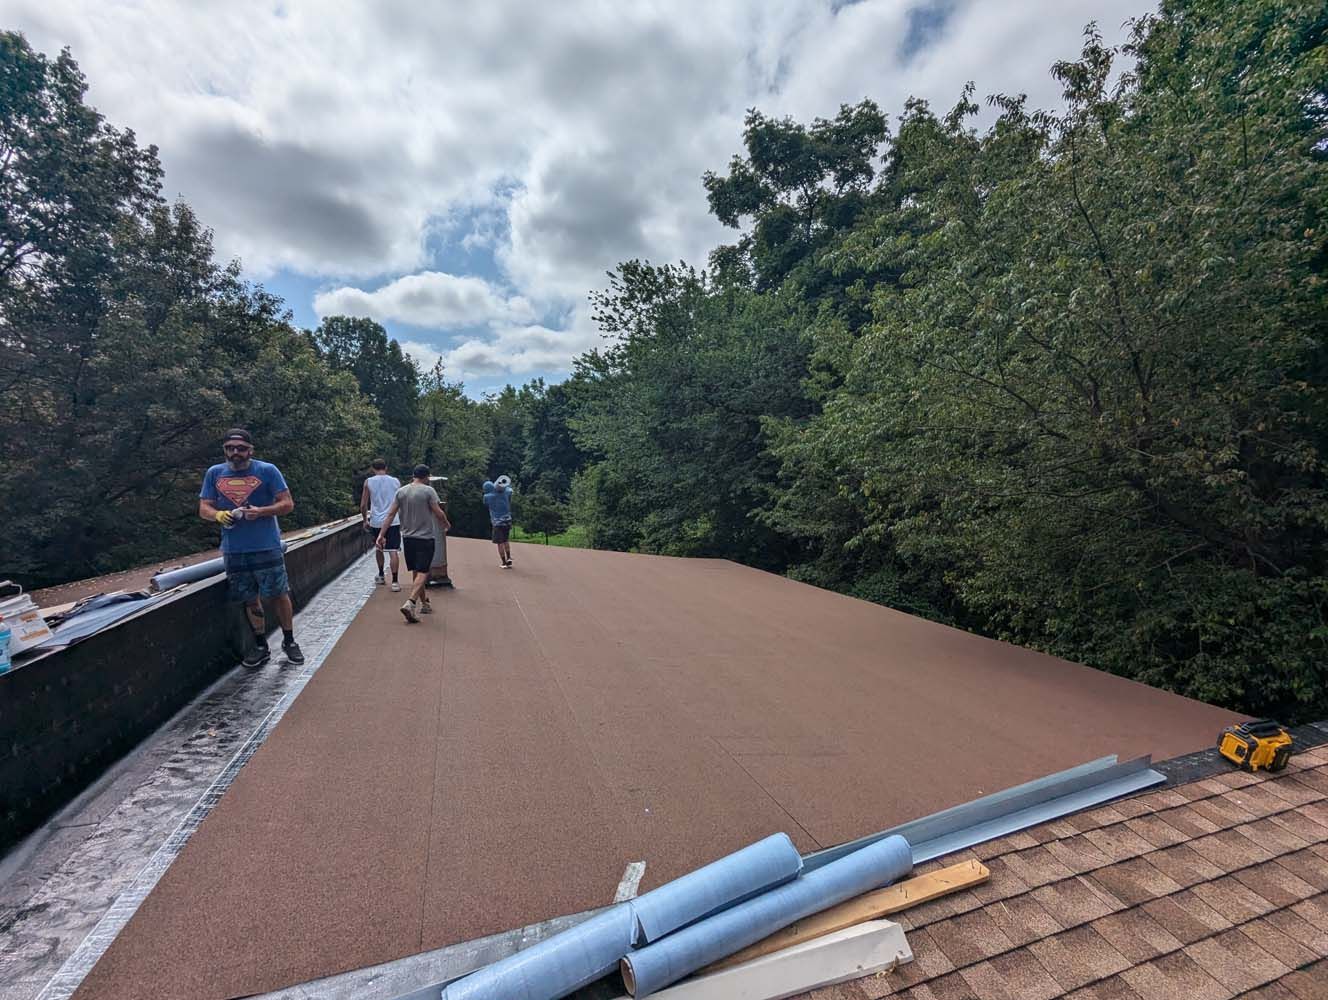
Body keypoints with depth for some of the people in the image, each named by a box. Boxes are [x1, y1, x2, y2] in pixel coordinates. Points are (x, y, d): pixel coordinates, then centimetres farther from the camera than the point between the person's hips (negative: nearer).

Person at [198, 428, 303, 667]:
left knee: (279, 595, 2)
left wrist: (261, 511, -20)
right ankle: (261, 646, 26)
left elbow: (287, 504, -4)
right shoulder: (214, 473, 8)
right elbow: (203, 509, 10)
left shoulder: (267, 470, -3)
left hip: (267, 547, -3)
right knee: (250, 599, 12)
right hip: (233, 550, 3)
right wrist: (218, 515, -12)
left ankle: (289, 641, 19)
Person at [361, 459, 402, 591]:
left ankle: (381, 576, 33)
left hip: (376, 521, 1)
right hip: (393, 521, -1)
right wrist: (401, 520, 21)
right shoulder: (396, 481, 3)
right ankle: (394, 582, -6)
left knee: (378, 548, 22)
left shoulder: (368, 482, 1)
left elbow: (363, 505, 0)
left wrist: (365, 520, 14)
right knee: (393, 551, -2)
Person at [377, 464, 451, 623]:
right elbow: (438, 513, -11)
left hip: (407, 537, 6)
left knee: (416, 571, 16)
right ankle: (410, 603, -20)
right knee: (422, 573, -4)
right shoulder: (428, 490, -10)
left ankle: (424, 603, 28)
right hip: (425, 538, -6)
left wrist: (381, 535, 3)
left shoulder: (401, 491, 5)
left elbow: (390, 514, 2)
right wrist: (446, 524, 9)